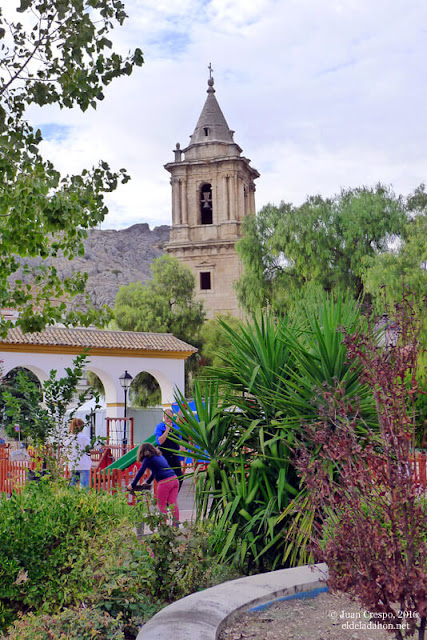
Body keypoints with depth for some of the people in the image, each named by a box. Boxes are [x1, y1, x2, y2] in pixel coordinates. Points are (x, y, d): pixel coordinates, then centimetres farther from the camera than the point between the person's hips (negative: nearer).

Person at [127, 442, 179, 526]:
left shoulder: (148, 459, 3)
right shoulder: (160, 456, 26)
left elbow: (140, 472, 3)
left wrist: (132, 485, 12)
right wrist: (147, 482, 43)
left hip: (164, 482, -7)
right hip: (174, 479, 7)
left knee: (162, 505, 3)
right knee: (173, 503, 5)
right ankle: (176, 523, 0)